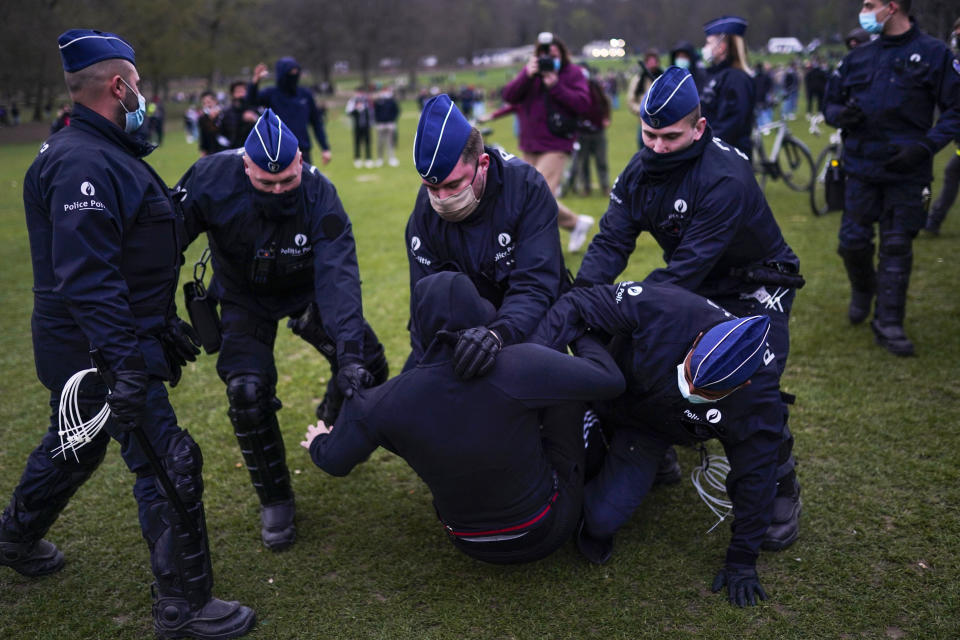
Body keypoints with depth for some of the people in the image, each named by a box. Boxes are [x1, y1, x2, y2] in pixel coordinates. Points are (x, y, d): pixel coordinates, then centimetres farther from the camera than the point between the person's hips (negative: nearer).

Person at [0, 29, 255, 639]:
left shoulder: (104, 153, 13)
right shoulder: (84, 164, -22)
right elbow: (86, 278, -29)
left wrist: (165, 325, 24)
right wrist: (123, 364, -32)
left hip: (83, 348, 11)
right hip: (99, 349, -11)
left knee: (74, 445, 27)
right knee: (169, 463, -6)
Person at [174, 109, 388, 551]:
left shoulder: (318, 195, -30)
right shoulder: (212, 180, -30)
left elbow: (337, 277, -37)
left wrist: (349, 351, -46)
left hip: (306, 292, 1)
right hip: (244, 298, -1)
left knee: (367, 365, -7)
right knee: (247, 390, -21)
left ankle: (333, 423, 29)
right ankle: (275, 501, 0)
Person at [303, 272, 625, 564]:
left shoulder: (388, 401, -18)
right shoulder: (519, 365, -29)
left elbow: (334, 461, -4)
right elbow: (609, 379, -20)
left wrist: (319, 442, 22)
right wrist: (582, 335, 2)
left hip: (471, 544, 3)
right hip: (547, 531, -2)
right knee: (565, 388, 5)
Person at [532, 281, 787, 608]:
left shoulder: (759, 397, -32)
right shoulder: (664, 311, -39)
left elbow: (754, 475, -16)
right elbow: (577, 305, -29)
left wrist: (742, 561, -7)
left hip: (647, 431, 0)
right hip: (606, 394, 1)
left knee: (602, 518, -17)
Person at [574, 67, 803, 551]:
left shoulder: (726, 178, -31)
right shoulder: (640, 171, -9)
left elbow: (687, 267, -36)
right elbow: (612, 239, -16)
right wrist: (581, 295, -33)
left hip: (755, 287, -6)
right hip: (695, 285, 6)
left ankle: (781, 488, 3)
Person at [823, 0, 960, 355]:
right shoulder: (858, 57, 7)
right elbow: (830, 103, 14)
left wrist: (925, 146, -18)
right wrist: (841, 114, -10)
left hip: (906, 171, -3)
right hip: (862, 167, 3)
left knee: (896, 247, 1)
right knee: (852, 242, 3)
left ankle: (888, 323, 10)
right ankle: (862, 289, 34)